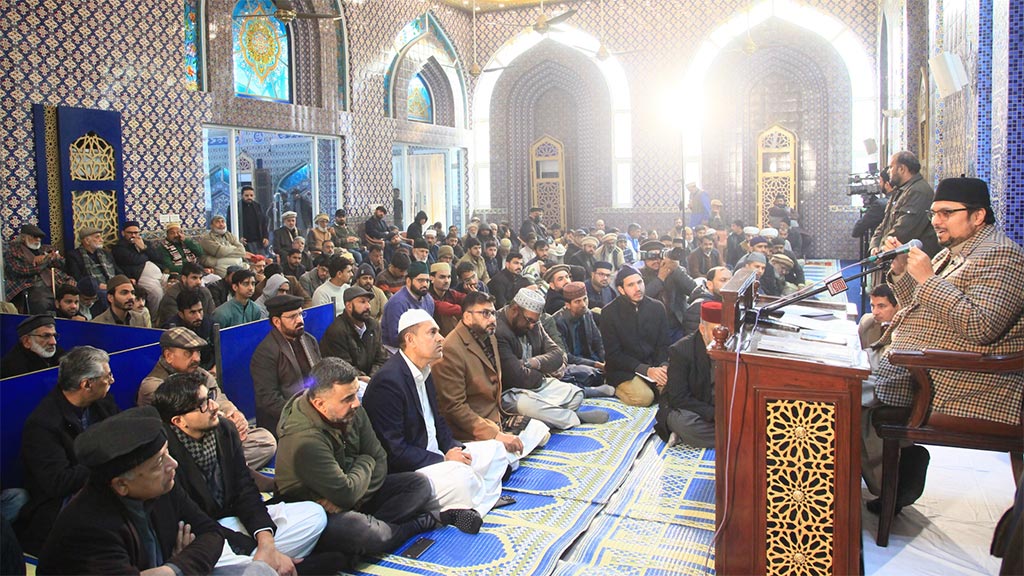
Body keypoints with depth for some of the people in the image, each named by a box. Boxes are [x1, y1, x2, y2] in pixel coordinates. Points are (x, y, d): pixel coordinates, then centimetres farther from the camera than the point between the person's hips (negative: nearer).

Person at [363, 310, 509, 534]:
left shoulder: (424, 372, 10)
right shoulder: (387, 381, -21)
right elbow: (394, 451, -22)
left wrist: (452, 448, -1)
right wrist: (443, 459, -17)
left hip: (434, 456, 10)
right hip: (404, 472, -10)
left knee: (495, 450, 5)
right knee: (461, 475, -34)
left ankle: (469, 511, -13)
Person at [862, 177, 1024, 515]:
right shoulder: (954, 252, 17)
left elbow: (981, 327, -26)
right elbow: (920, 310, 22)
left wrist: (928, 279, -23)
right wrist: (902, 271, 6)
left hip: (956, 382, -10)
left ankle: (894, 491, 2)